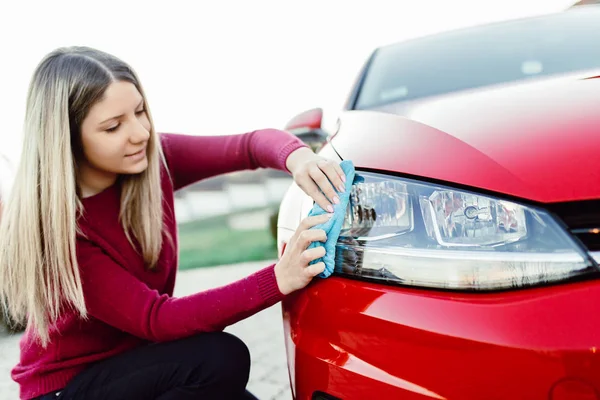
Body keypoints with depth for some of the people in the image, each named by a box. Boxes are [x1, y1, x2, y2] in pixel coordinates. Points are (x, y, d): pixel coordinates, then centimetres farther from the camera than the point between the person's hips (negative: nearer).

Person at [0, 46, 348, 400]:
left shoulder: (153, 158, -10)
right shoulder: (51, 224, -27)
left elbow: (252, 144, -9)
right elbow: (153, 319, -30)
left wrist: (295, 157, -35)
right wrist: (278, 280, -39)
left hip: (137, 361, 6)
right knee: (220, 357, -26)